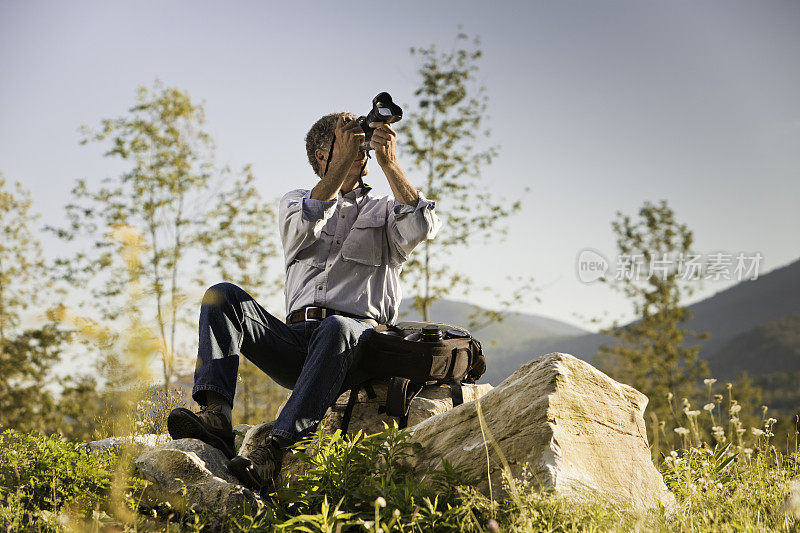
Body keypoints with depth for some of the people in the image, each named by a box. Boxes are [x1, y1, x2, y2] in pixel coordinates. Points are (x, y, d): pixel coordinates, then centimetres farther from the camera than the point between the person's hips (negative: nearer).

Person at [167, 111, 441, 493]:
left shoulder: (384, 211, 20)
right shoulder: (295, 202, 23)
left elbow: (424, 226, -5)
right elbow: (306, 224, -4)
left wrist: (389, 162, -5)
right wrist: (343, 161, -7)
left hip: (358, 337, -2)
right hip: (297, 339, 3)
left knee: (336, 329, -38)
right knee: (223, 295, -17)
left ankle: (273, 453, -49)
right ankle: (215, 414, -36)